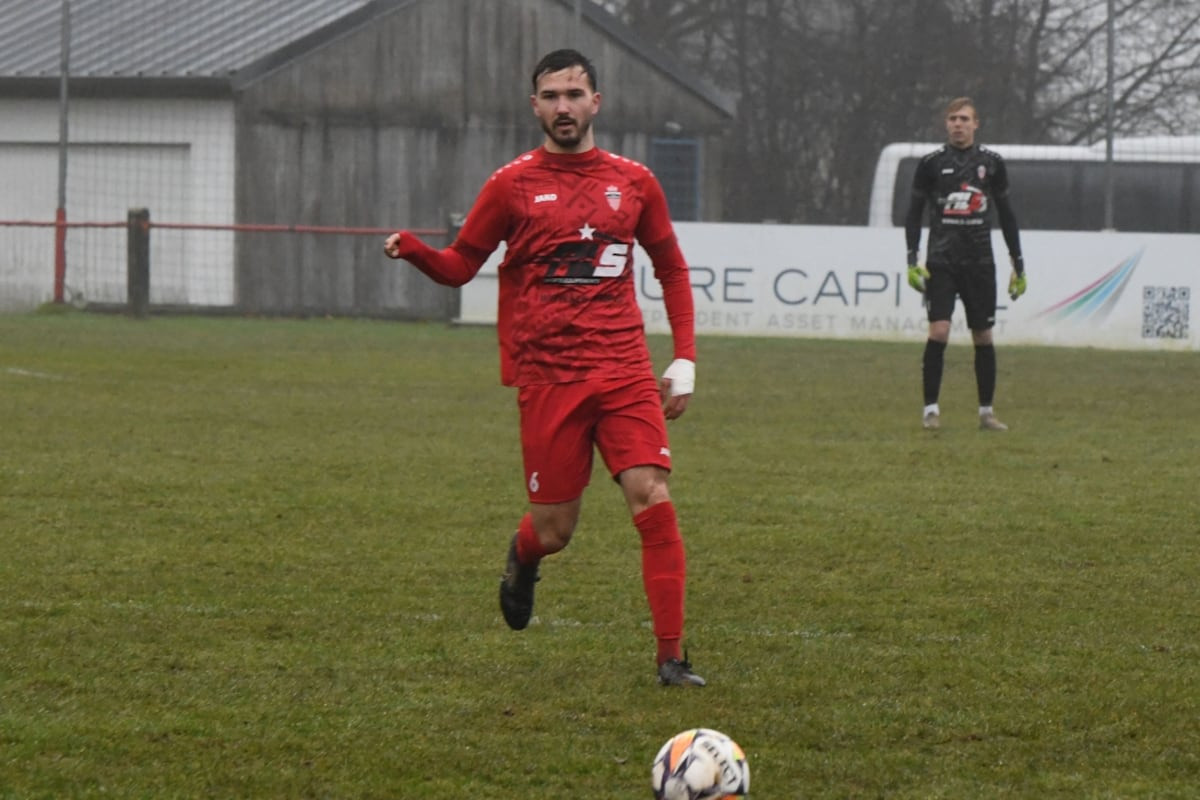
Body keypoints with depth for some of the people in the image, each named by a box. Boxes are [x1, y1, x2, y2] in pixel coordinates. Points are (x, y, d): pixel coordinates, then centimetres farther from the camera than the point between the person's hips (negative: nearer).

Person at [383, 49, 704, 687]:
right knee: (555, 528, 2)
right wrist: (411, 250, -14)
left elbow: (672, 270, 18)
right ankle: (522, 559, 42)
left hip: (624, 370, 1)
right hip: (547, 377, -1)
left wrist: (685, 359, 9)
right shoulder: (512, 185, 3)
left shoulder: (633, 183, 8)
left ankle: (671, 658, -10)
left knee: (653, 502, -15)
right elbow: (459, 266, 8)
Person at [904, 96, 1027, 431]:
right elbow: (914, 213, 7)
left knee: (983, 337, 5)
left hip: (980, 262, 2)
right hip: (941, 261, -2)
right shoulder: (931, 163, 2)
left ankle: (986, 412, 14)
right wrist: (912, 260, -4)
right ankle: (931, 409, -7)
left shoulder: (992, 162, 6)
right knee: (938, 331, -14)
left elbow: (1006, 215, 14)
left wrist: (1018, 265, 11)